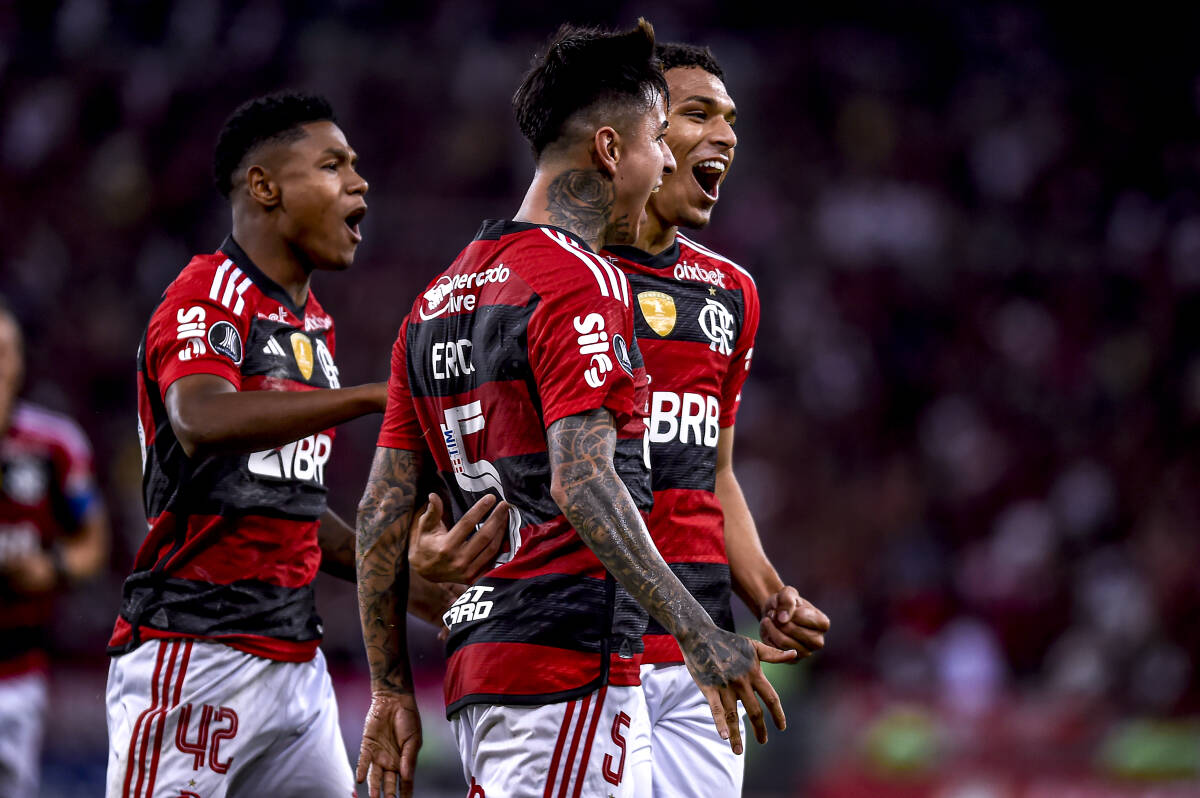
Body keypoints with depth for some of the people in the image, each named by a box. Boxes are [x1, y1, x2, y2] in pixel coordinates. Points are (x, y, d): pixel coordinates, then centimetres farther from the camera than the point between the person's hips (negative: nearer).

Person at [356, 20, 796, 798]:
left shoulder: (438, 299, 17)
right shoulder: (581, 283, -9)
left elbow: (383, 511, 16)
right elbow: (582, 483, -21)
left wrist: (392, 688, 21)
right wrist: (700, 637, -25)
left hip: (476, 664, 9)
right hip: (571, 666, -9)